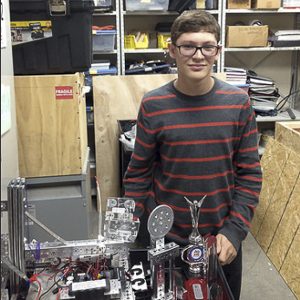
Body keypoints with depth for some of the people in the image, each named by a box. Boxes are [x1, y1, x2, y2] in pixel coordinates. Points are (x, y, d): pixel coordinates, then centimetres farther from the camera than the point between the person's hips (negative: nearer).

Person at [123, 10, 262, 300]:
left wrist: (234, 230, -10)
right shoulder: (153, 105, -10)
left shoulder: (238, 102, -7)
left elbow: (249, 173, -3)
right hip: (163, 236, -1)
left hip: (221, 236, 1)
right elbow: (138, 174, -4)